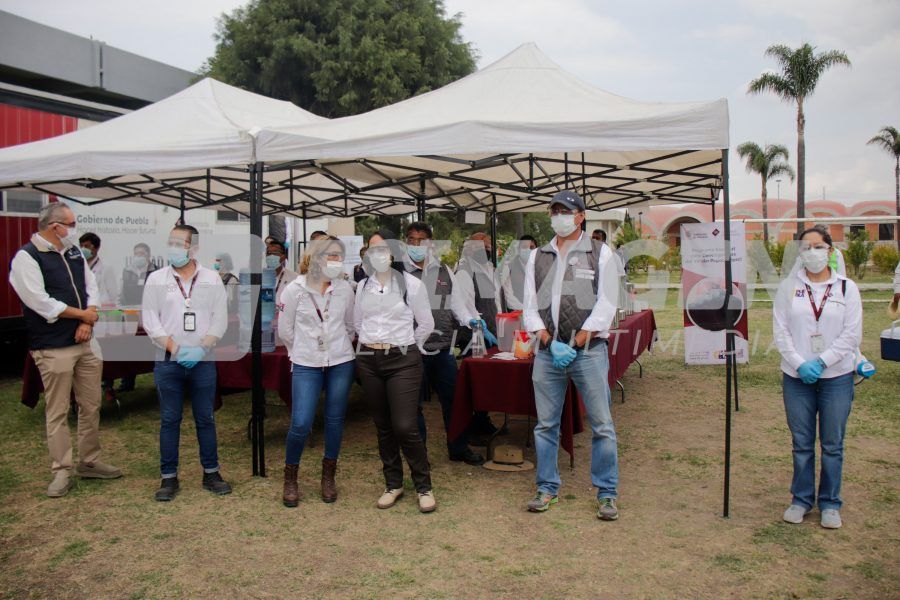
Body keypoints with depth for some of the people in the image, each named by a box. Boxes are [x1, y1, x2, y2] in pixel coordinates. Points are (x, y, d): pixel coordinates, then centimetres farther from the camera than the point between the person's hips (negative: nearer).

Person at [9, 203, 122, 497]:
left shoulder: (74, 253, 11)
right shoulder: (27, 258, -10)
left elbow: (92, 288, 10)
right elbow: (42, 304, -18)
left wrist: (87, 322, -6)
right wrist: (83, 314, -8)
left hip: (85, 343, 7)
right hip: (53, 349, -7)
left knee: (91, 406, 12)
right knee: (58, 412, 1)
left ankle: (89, 462, 25)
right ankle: (62, 471, 12)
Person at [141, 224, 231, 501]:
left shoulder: (212, 278, 3)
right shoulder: (156, 279, 3)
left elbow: (220, 318, 0)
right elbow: (150, 320, -2)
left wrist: (201, 348, -13)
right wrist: (176, 349, -12)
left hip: (203, 361, 0)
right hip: (168, 361, 0)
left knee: (205, 419, 8)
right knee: (169, 420, 6)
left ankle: (211, 473, 19)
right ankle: (169, 477, 16)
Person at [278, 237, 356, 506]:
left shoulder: (345, 289, 0)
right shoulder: (295, 289, -6)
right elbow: (285, 330, 4)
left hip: (341, 363, 2)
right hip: (306, 365, -2)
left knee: (335, 420, 8)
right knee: (301, 423, -7)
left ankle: (328, 476, 25)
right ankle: (290, 478, 15)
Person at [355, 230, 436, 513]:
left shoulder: (411, 284, -5)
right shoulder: (362, 285, 7)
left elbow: (426, 324, 3)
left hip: (402, 361, -4)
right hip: (368, 361, 4)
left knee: (405, 427, -9)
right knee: (383, 427, 11)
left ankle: (424, 486, 9)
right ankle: (393, 484, 25)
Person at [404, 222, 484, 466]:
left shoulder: (444, 271, 11)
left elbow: (456, 303, 12)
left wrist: (470, 320, -6)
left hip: (443, 347, 4)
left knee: (453, 399, 12)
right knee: (414, 403, 7)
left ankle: (459, 448, 28)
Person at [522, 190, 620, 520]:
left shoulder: (600, 253, 3)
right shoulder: (537, 257, 13)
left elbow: (606, 303, -3)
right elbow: (530, 304, 9)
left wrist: (576, 343, -11)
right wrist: (549, 341, -5)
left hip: (588, 350, -3)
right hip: (548, 351, 3)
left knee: (601, 425, 0)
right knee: (545, 425, 8)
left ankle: (607, 493, 12)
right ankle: (547, 488, 21)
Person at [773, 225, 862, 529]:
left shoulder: (846, 288, 2)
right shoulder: (789, 287, 3)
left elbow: (852, 334, -3)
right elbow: (780, 331, -1)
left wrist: (821, 362, -13)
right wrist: (800, 364, -12)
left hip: (836, 377, 0)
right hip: (796, 377, 1)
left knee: (832, 445, 7)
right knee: (801, 443, 9)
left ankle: (830, 504, 21)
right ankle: (801, 499, 23)